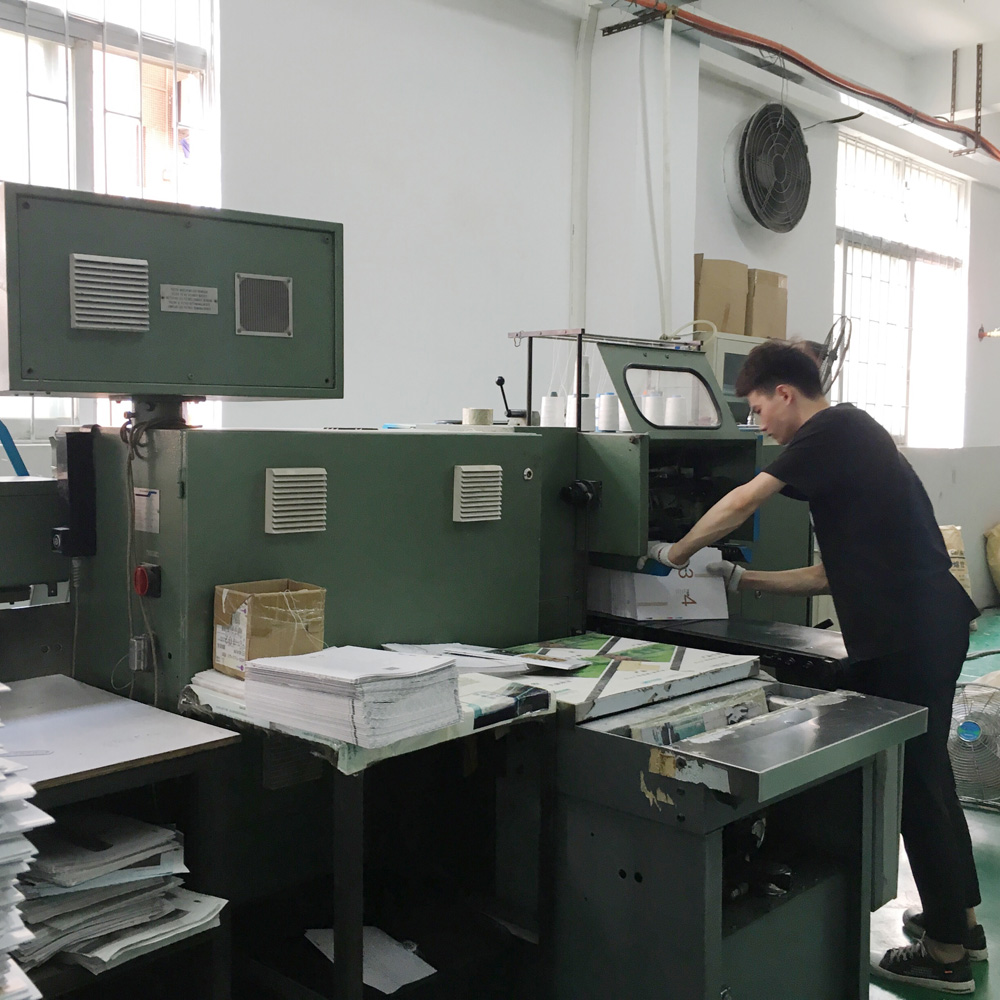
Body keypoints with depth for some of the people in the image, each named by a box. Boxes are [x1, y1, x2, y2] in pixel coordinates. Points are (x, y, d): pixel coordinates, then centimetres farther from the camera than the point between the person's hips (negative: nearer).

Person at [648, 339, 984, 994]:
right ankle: (961, 920, 35)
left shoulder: (835, 429, -9)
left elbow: (743, 503, -15)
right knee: (924, 772, 20)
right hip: (929, 627, 10)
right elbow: (834, 575, 19)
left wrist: (677, 552, -1)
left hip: (910, 636, -10)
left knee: (915, 777, 1)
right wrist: (745, 581, 17)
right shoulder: (854, 440, 20)